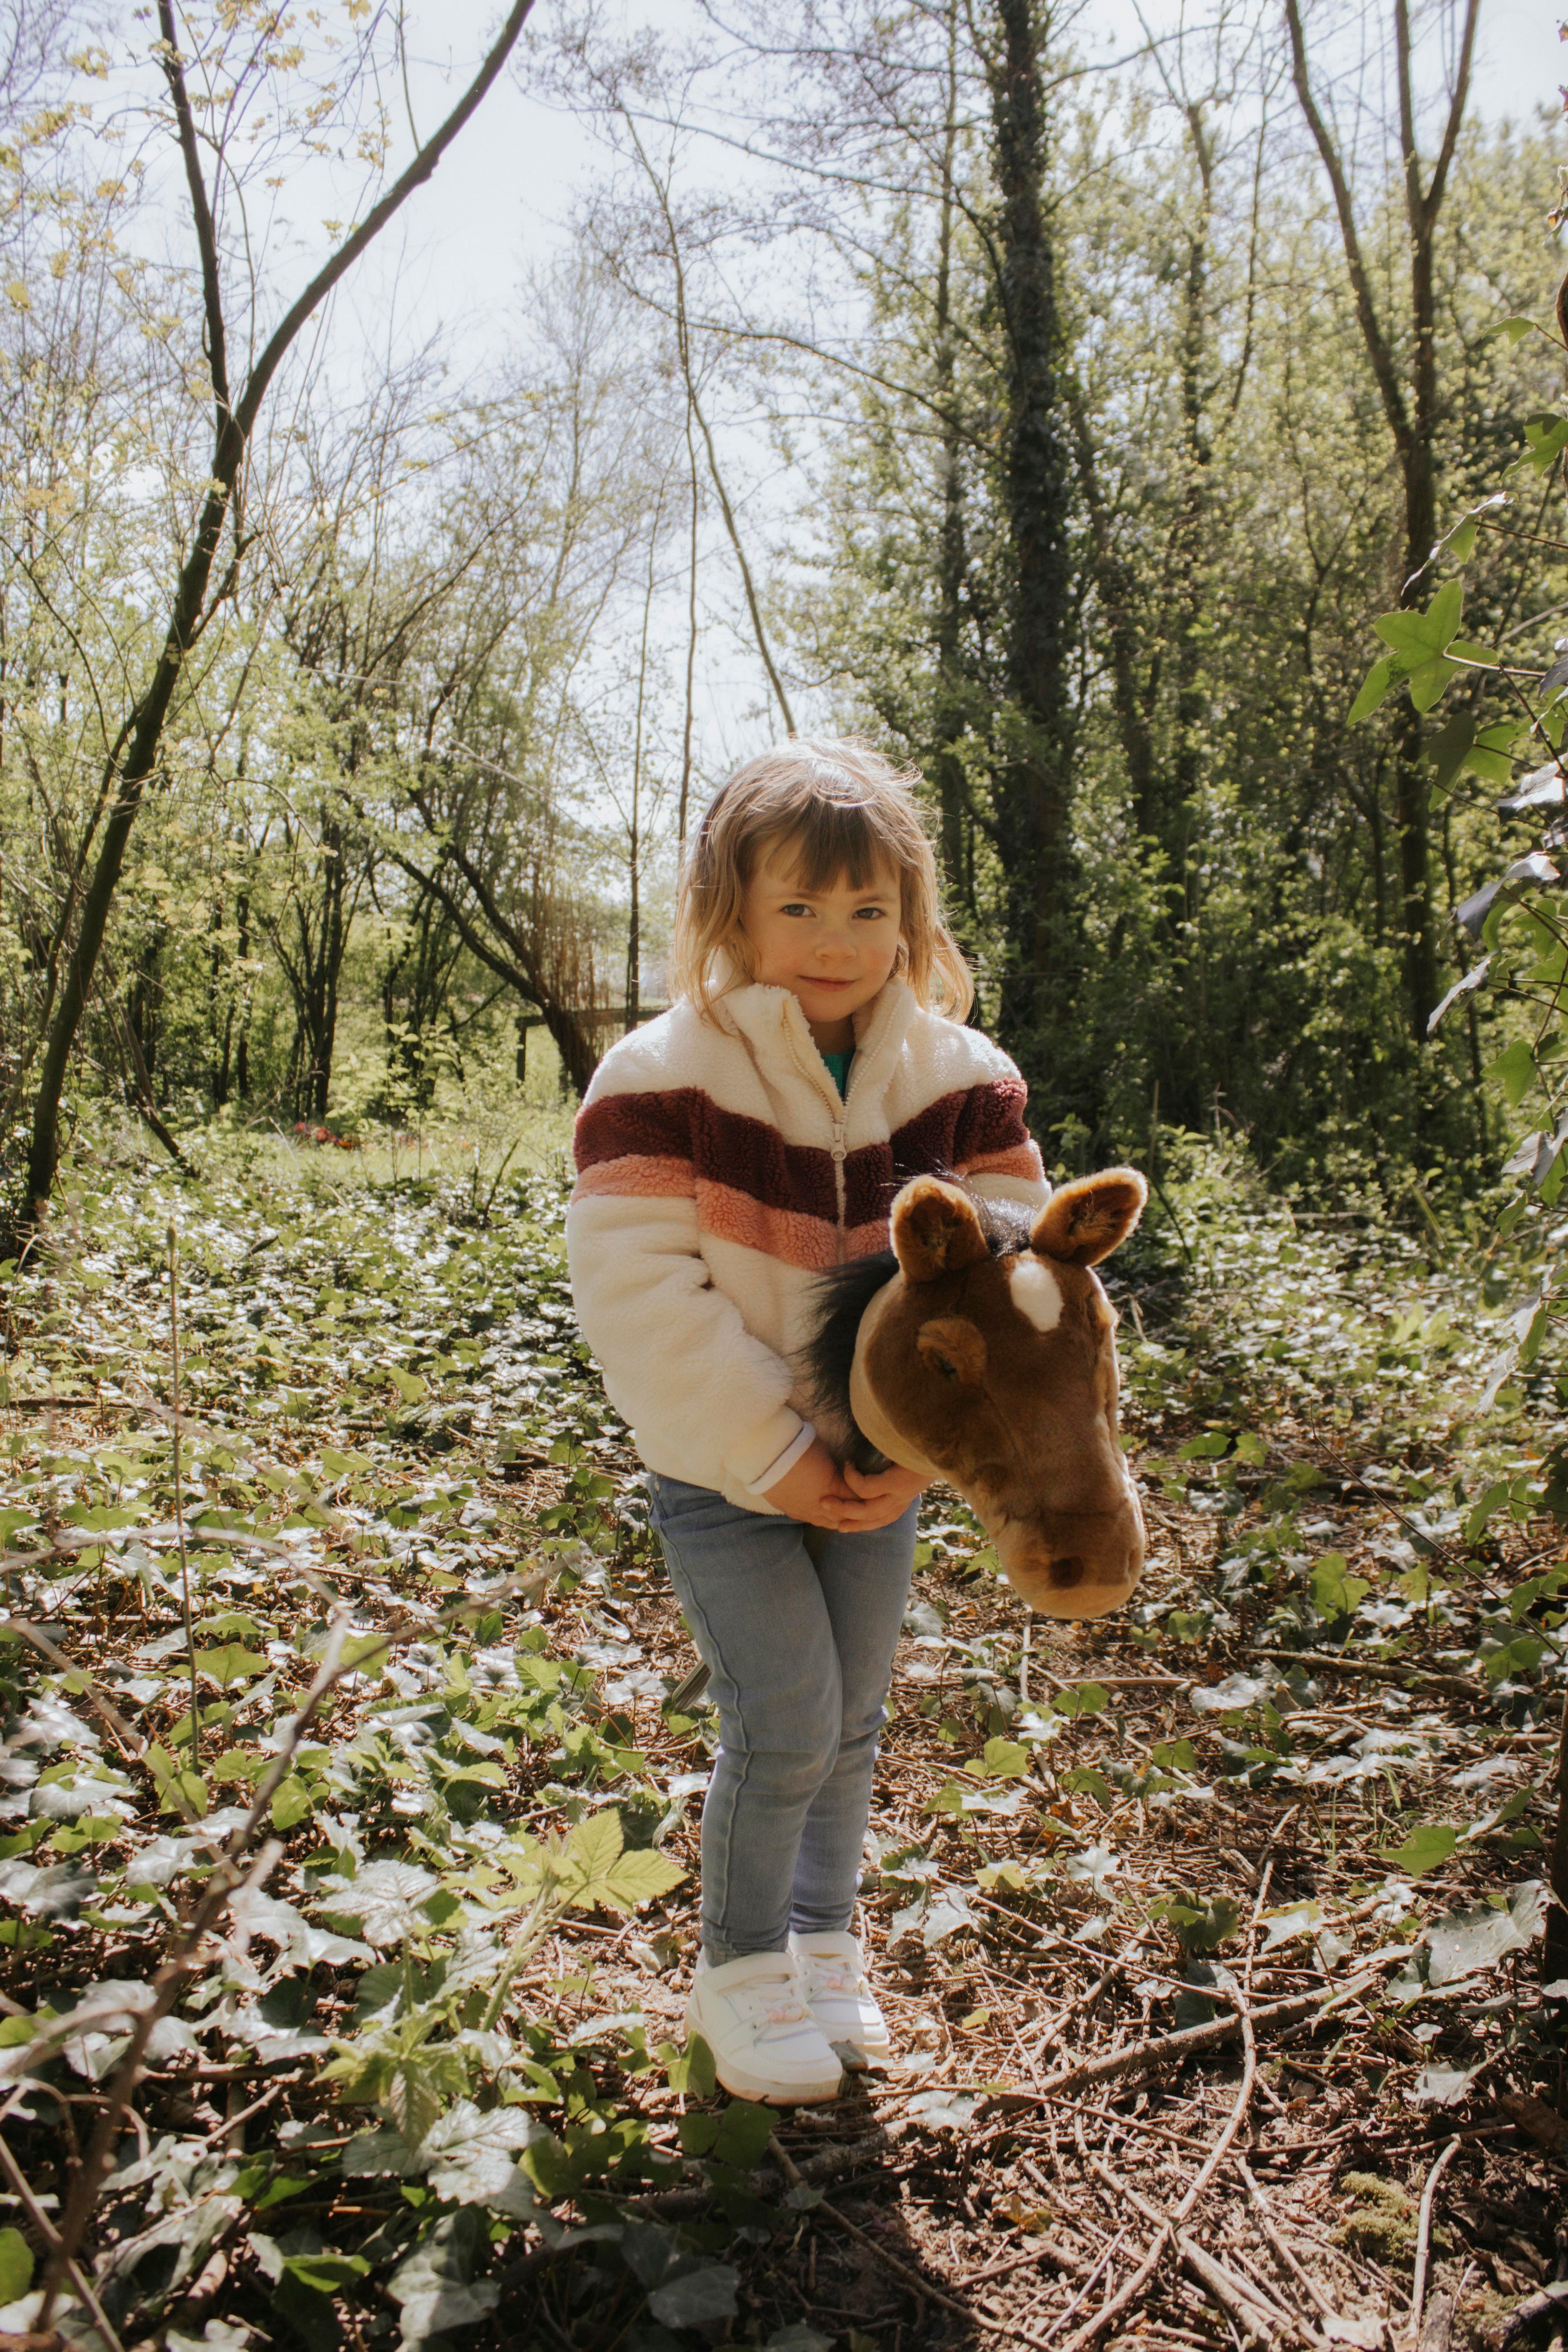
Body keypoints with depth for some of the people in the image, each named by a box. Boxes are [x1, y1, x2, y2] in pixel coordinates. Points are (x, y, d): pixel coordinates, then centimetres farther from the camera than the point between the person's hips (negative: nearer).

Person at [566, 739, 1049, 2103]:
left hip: (877, 1464, 4)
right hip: (721, 1469, -4)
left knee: (854, 1719, 14)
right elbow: (636, 1294, -21)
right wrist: (769, 1456, -21)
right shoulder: (663, 1080, -18)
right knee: (786, 1723, -6)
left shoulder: (958, 1079, -7)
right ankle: (738, 1971, 19)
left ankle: (824, 1936, 39)